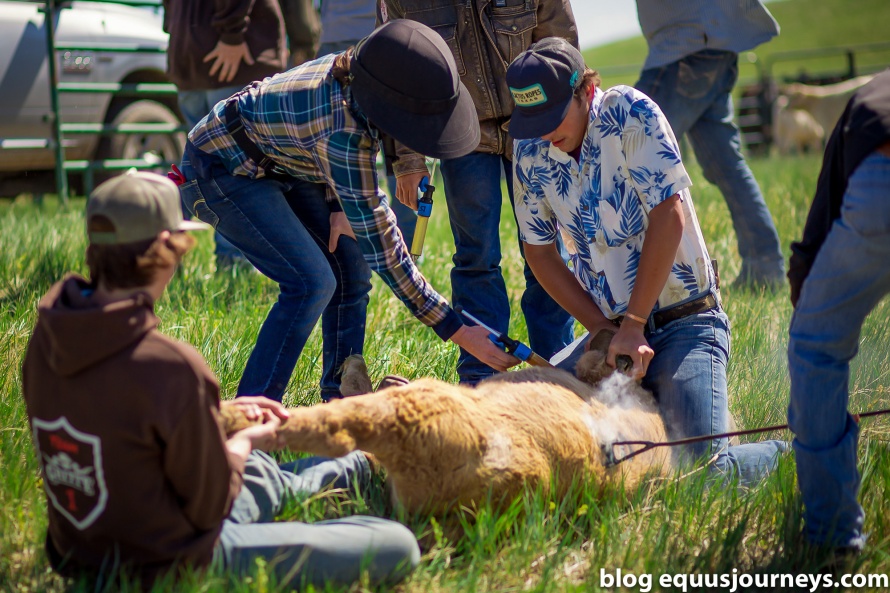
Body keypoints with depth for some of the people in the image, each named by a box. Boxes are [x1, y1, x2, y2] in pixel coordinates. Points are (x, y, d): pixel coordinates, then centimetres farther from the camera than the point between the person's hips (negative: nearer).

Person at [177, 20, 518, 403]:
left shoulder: (355, 72, -16)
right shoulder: (343, 133, -38)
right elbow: (380, 246, -33)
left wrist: (338, 204, -7)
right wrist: (455, 331, -30)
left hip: (277, 163, 9)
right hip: (224, 168, -9)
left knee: (350, 264, 4)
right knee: (312, 283, -19)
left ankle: (341, 398, 16)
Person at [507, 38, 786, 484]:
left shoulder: (630, 114, -14)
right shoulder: (530, 151, 0)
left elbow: (668, 216, -18)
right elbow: (539, 252, 6)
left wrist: (632, 327, -18)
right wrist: (603, 330, -6)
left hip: (683, 323, -6)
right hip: (610, 327, 6)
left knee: (703, 469, -22)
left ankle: (791, 454, 11)